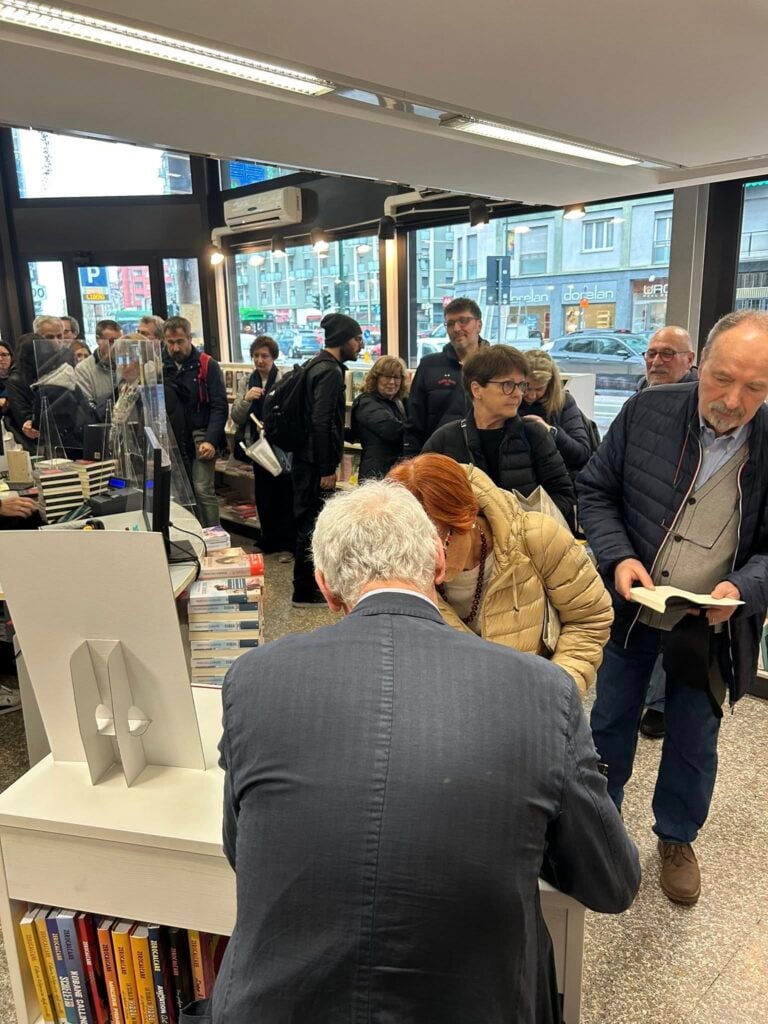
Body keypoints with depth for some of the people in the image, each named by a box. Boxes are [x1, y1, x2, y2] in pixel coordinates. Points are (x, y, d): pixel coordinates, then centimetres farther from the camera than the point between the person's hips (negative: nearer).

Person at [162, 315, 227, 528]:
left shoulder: (207, 365, -2)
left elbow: (220, 406, -6)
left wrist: (211, 440, -16)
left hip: (200, 437, -3)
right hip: (172, 440, 3)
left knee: (202, 489, -9)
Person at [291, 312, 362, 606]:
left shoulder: (317, 364, 15)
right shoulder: (330, 371, -16)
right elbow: (322, 423, -23)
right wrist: (327, 470, -20)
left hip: (305, 458, 10)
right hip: (316, 463, -10)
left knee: (308, 522, 17)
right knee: (313, 525, -1)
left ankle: (307, 585, 30)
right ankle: (306, 592, 9)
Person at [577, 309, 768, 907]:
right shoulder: (648, 411, -11)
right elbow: (596, 490, -3)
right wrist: (618, 556, -18)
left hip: (711, 626, 0)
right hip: (630, 609, 1)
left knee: (693, 742, 18)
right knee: (610, 723, 18)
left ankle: (677, 838, 44)